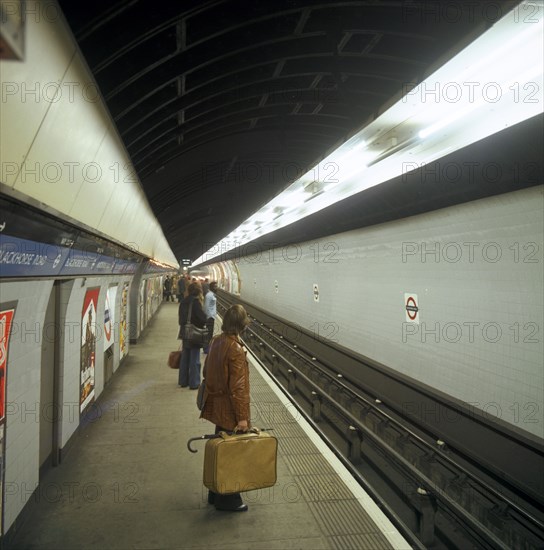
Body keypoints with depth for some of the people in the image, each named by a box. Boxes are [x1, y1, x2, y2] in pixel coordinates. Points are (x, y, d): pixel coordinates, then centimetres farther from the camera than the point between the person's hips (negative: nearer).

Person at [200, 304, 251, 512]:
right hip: (229, 411, -8)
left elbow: (207, 371, 11)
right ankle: (228, 500, 23)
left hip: (216, 405, 8)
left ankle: (216, 494, 37)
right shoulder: (236, 349, -25)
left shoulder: (216, 341, 0)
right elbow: (238, 386, -23)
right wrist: (242, 416, -17)